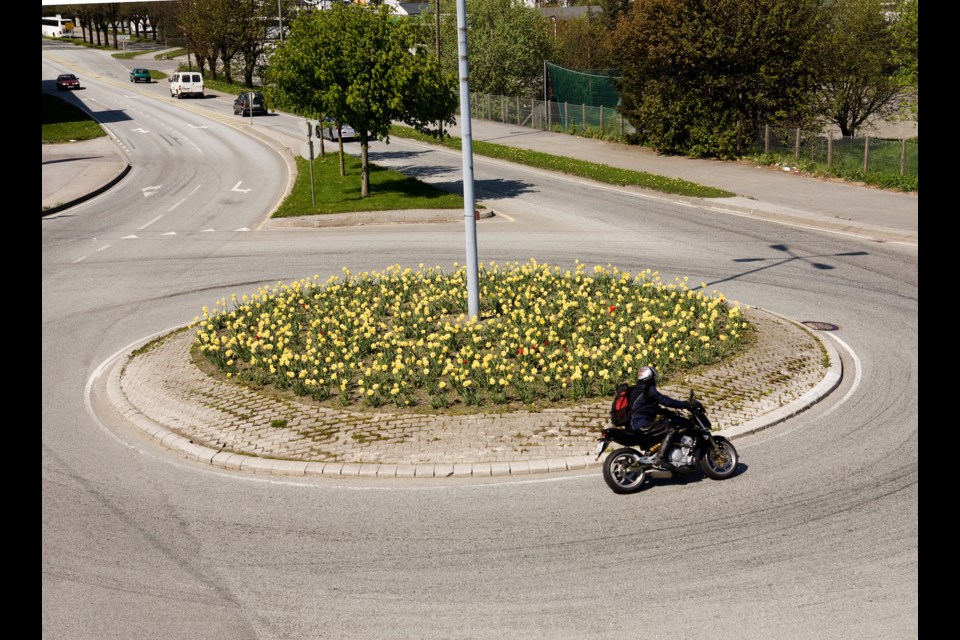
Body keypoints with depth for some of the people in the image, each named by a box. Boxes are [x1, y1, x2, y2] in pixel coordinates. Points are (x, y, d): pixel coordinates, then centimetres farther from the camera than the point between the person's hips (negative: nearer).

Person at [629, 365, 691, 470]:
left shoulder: (638, 389, 22)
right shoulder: (648, 389, -9)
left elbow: (655, 408, 27)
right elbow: (665, 400, -16)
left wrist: (670, 413, 22)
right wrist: (684, 404, -11)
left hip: (635, 424, 11)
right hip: (643, 424, -11)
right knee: (671, 428, -19)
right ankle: (660, 458, -28)